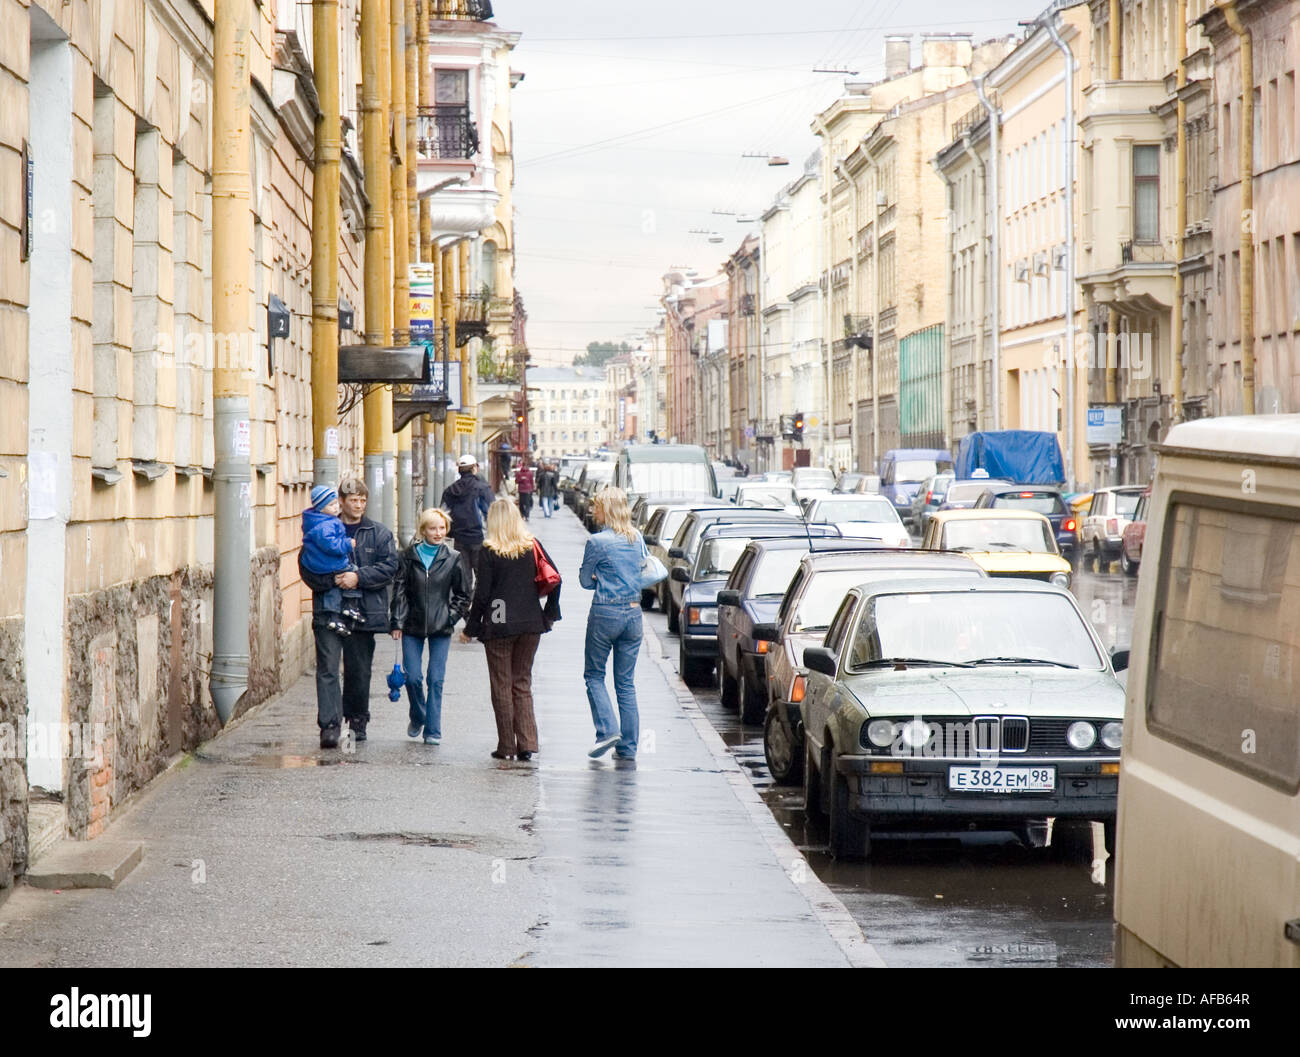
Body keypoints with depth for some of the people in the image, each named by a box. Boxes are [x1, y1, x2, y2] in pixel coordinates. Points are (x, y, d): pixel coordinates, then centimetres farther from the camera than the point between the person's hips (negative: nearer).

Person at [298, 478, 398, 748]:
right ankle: (329, 725, -13)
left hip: (363, 612, 1)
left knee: (359, 670, 10)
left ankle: (357, 721, 26)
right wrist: (331, 580, -14)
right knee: (328, 669, -10)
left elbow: (389, 567, -2)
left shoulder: (379, 533, 8)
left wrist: (358, 577, -13)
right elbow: (306, 567, 2)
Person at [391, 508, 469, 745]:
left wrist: (451, 617, -3)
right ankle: (418, 717, 27)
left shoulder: (452, 559, 1)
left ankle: (433, 731, 5)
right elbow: (399, 591, 2)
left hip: (440, 628, -1)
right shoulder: (409, 556, 1)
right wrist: (397, 622, -4)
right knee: (412, 678, -1)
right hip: (413, 627, 1)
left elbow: (462, 595, 8)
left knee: (435, 680, -3)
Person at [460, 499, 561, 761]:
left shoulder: (489, 551, -7)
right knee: (522, 683, 12)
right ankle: (526, 744, 4)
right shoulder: (532, 546, 3)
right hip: (531, 624, 4)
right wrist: (549, 614, 12)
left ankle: (506, 746, 7)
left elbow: (482, 593, -8)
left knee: (502, 685, 6)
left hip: (499, 625, -4)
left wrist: (471, 628, 0)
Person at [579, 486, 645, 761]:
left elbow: (585, 580, -3)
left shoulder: (598, 542, -12)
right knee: (626, 682, 9)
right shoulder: (637, 538, 5)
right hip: (634, 612, 5)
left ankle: (608, 730, -6)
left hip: (605, 614, -5)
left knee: (594, 675, 11)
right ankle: (628, 746, 9)